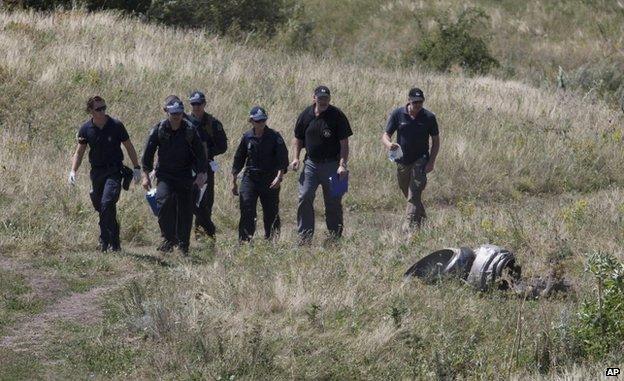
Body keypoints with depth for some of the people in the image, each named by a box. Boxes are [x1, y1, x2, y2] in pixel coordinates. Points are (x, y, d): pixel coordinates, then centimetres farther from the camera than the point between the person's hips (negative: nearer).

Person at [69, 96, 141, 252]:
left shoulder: (116, 125, -7)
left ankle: (106, 241, -15)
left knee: (107, 204, -20)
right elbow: (79, 152, 4)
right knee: (100, 207, 7)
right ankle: (114, 242, 21)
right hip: (96, 171, 4)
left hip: (114, 170, -4)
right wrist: (73, 170, -11)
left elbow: (129, 147, 3)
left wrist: (136, 167, 2)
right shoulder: (86, 129, 0)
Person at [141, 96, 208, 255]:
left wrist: (201, 173, -7)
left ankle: (183, 246, 11)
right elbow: (148, 152, 1)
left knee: (185, 210, 0)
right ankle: (168, 239, -14)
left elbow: (200, 153, 2)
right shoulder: (159, 129, -5)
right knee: (164, 201, -24)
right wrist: (146, 175, -1)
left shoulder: (190, 129, -3)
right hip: (165, 175, -1)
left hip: (185, 176, 1)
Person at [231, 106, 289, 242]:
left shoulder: (274, 137, -3)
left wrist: (279, 176, -23)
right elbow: (238, 160, 13)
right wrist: (233, 181, 13)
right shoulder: (247, 137, 5)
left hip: (270, 180, -1)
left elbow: (282, 159, -8)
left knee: (271, 213, 5)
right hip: (249, 178, 1)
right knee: (247, 211, -10)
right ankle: (244, 242, -8)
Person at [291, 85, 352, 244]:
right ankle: (304, 236, -2)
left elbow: (344, 143, -7)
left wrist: (342, 165, -15)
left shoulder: (337, 116, -6)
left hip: (331, 164, -3)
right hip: (311, 163, 3)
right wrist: (296, 158, 2)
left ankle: (335, 237, 12)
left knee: (333, 202, 3)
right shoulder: (306, 115, 4)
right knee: (304, 198, -8)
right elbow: (298, 139, 16)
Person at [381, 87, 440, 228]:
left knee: (414, 195, -15)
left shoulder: (429, 117, -6)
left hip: (420, 161, -3)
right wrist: (389, 144, -28)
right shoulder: (397, 115, -4)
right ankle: (422, 216, 40)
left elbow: (436, 140, 2)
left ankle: (413, 226, -19)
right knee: (408, 193, 17)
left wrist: (431, 161, -8)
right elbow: (385, 135, -3)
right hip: (402, 161, 3)